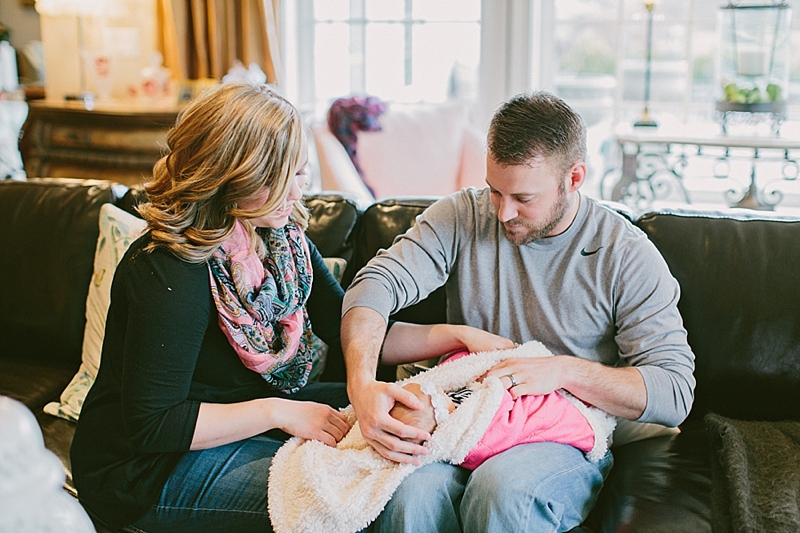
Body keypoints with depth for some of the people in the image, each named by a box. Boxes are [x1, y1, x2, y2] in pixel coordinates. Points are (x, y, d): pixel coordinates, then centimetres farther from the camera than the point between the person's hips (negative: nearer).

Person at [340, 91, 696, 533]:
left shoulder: (628, 256, -6)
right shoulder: (462, 216, 0)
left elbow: (674, 393, -8)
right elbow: (375, 286, -11)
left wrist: (567, 371, -21)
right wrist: (362, 384, -30)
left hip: (566, 441, -1)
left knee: (503, 487, -36)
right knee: (411, 491, -32)